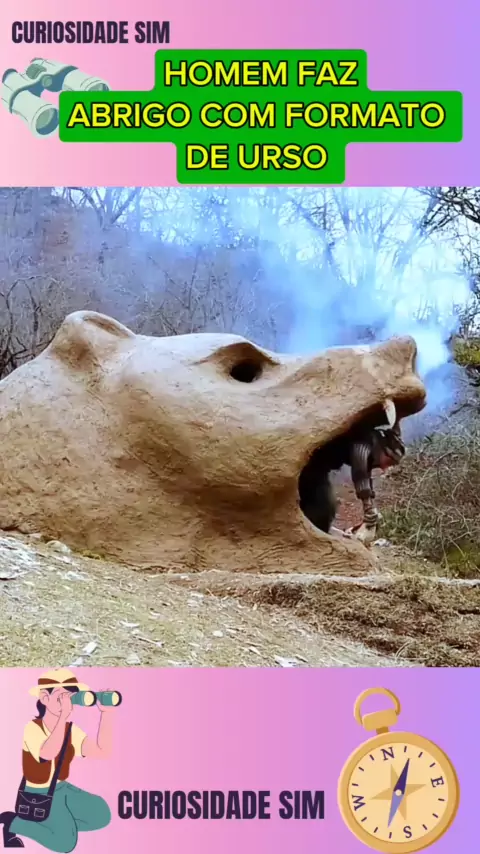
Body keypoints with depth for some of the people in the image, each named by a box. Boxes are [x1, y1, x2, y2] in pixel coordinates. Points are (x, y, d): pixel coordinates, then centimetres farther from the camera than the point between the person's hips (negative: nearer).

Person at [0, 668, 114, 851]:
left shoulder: (71, 730, -3)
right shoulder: (33, 728, -23)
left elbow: (102, 751, -13)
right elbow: (47, 753, -44)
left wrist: (105, 713, -21)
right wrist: (64, 715, -49)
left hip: (62, 789, 7)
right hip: (38, 795, -7)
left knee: (102, 814, -4)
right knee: (65, 841, -18)